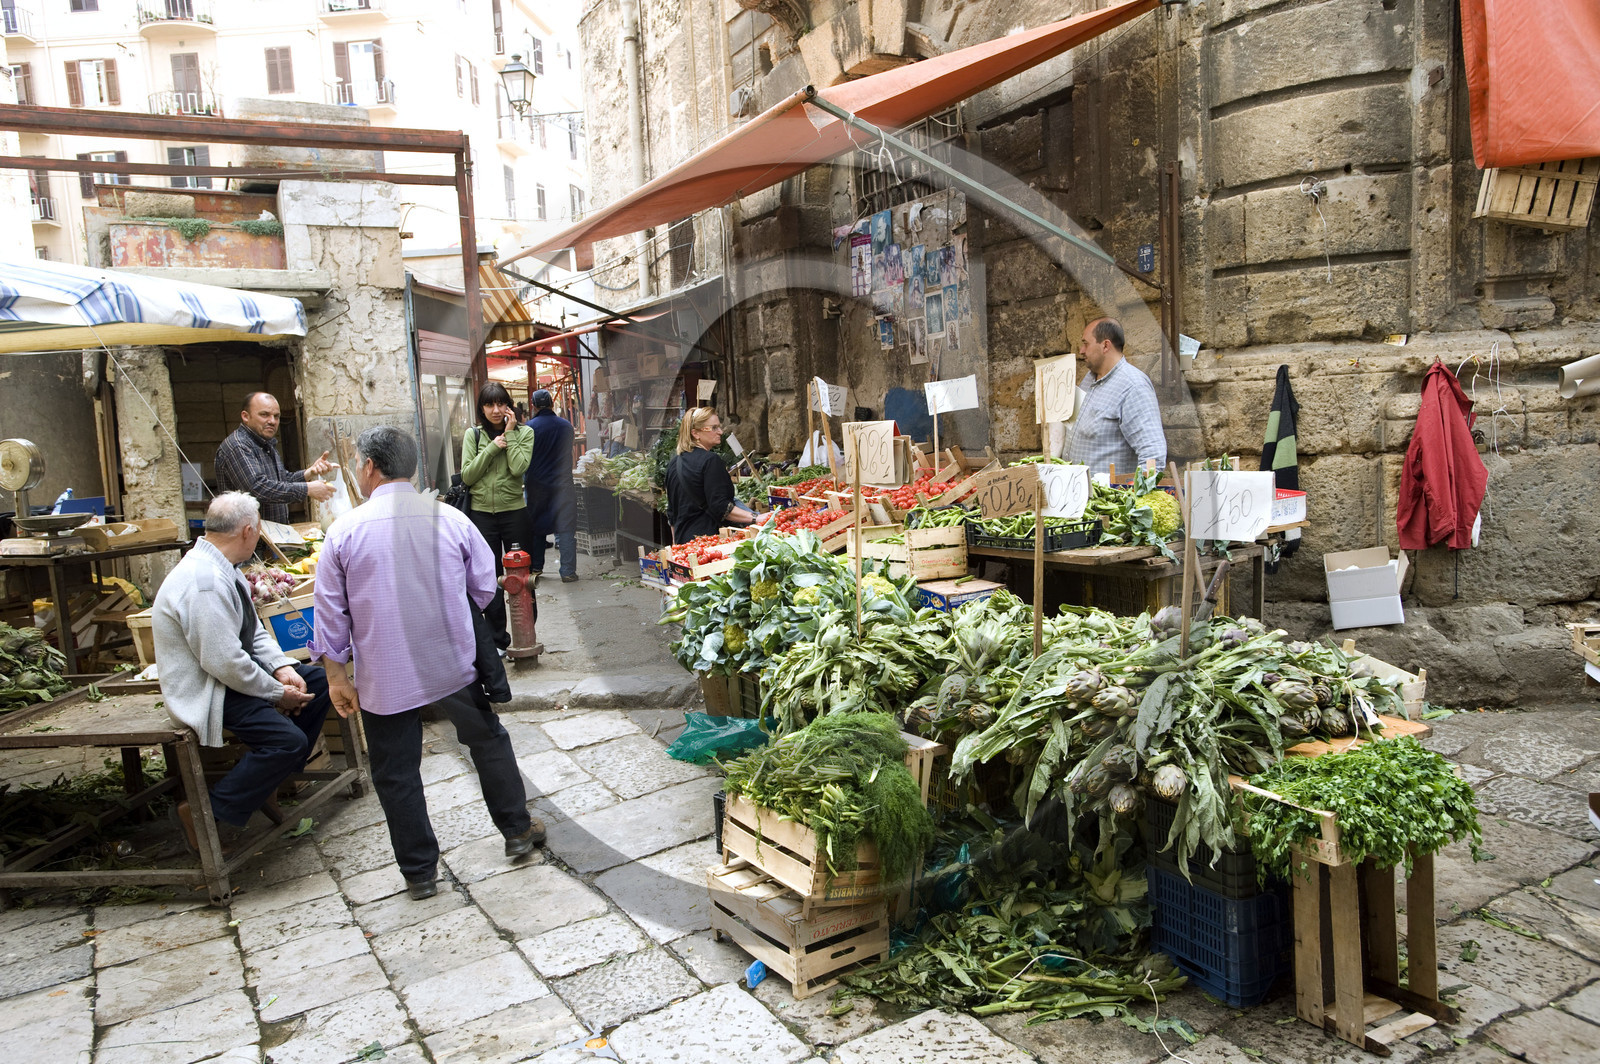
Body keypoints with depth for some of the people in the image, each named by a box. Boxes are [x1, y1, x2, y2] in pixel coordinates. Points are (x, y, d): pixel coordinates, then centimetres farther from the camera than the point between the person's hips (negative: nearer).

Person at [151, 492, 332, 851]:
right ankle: (207, 813, -8)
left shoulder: (222, 568, 5)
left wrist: (282, 667, -4)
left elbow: (253, 630, 12)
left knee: (318, 680, 9)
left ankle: (273, 777, 14)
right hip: (206, 689, -11)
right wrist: (277, 693, -17)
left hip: (232, 670, 11)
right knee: (289, 740, -24)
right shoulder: (205, 582, -28)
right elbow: (224, 662, -28)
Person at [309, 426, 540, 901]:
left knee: (396, 774, 13)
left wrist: (337, 675, 5)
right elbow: (485, 588, 3)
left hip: (384, 679, -1)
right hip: (455, 666, 2)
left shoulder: (344, 531, -10)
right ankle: (517, 830, 34)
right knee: (488, 741, 22)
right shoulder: (451, 519, -6)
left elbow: (330, 613, -5)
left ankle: (420, 872, 24)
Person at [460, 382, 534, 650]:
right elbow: (467, 476, -4)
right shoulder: (473, 435, 5)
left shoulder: (524, 433, 1)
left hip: (514, 512, -1)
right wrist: (492, 448, -10)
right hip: (481, 514, 1)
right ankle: (498, 639, 17)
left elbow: (519, 468, -14)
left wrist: (510, 434, -12)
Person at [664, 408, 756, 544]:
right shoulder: (711, 460, -12)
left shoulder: (674, 463, 12)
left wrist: (676, 543, 26)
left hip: (682, 539, 8)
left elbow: (671, 513, 19)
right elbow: (721, 508, -19)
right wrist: (754, 518, -23)